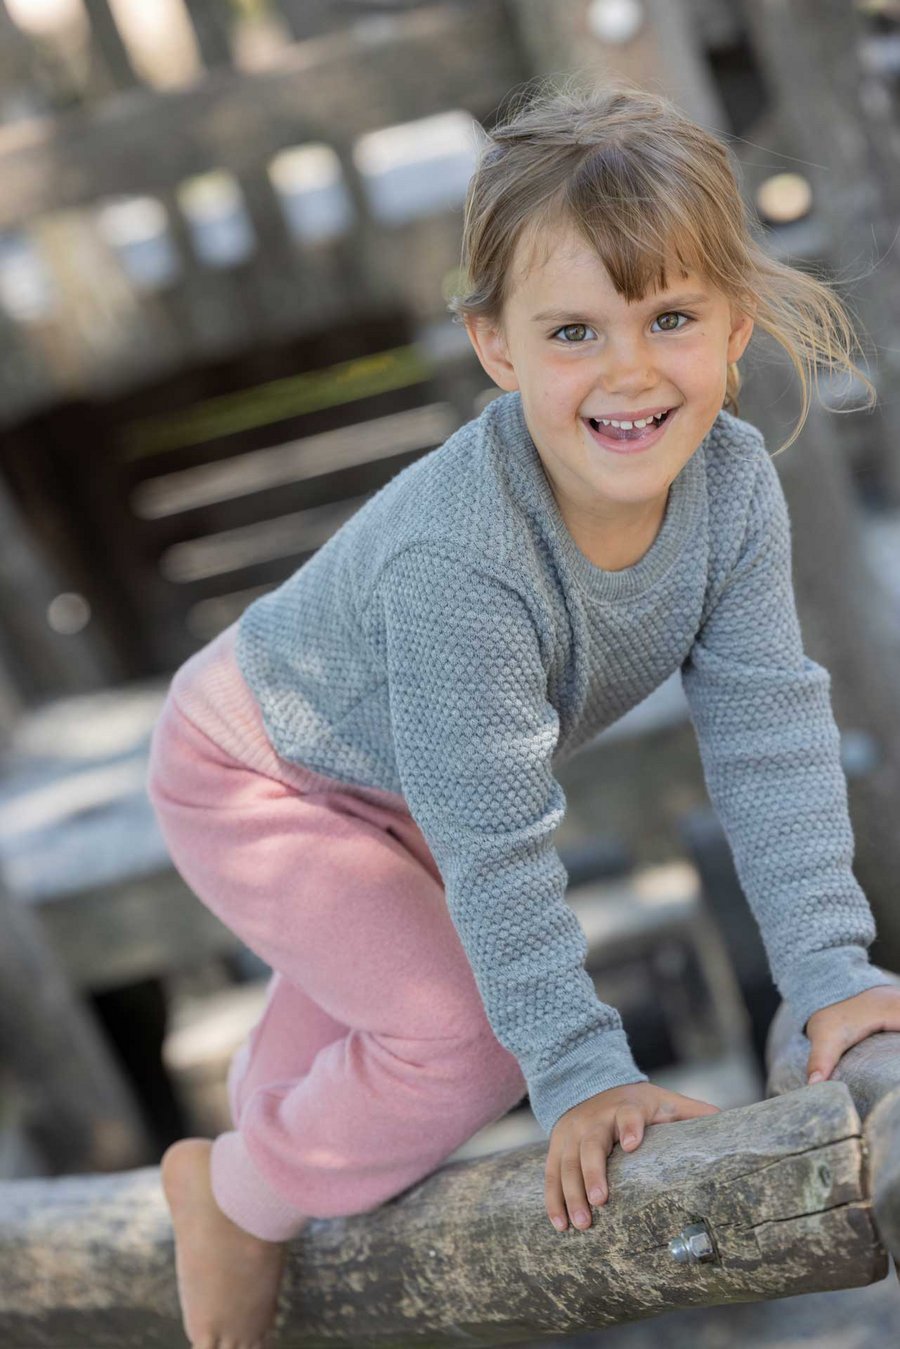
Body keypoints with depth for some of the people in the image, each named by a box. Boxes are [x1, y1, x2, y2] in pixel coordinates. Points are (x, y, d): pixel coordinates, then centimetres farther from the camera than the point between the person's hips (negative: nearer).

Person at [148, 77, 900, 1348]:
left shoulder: (733, 482, -25)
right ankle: (236, 1192, 10)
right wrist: (582, 1073, -30)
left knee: (371, 967, 32)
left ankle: (279, 1103, 64)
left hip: (400, 782, 7)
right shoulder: (458, 560, -43)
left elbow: (771, 731, -19)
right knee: (469, 1037, -17)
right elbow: (497, 848, -36)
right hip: (254, 778, -7)